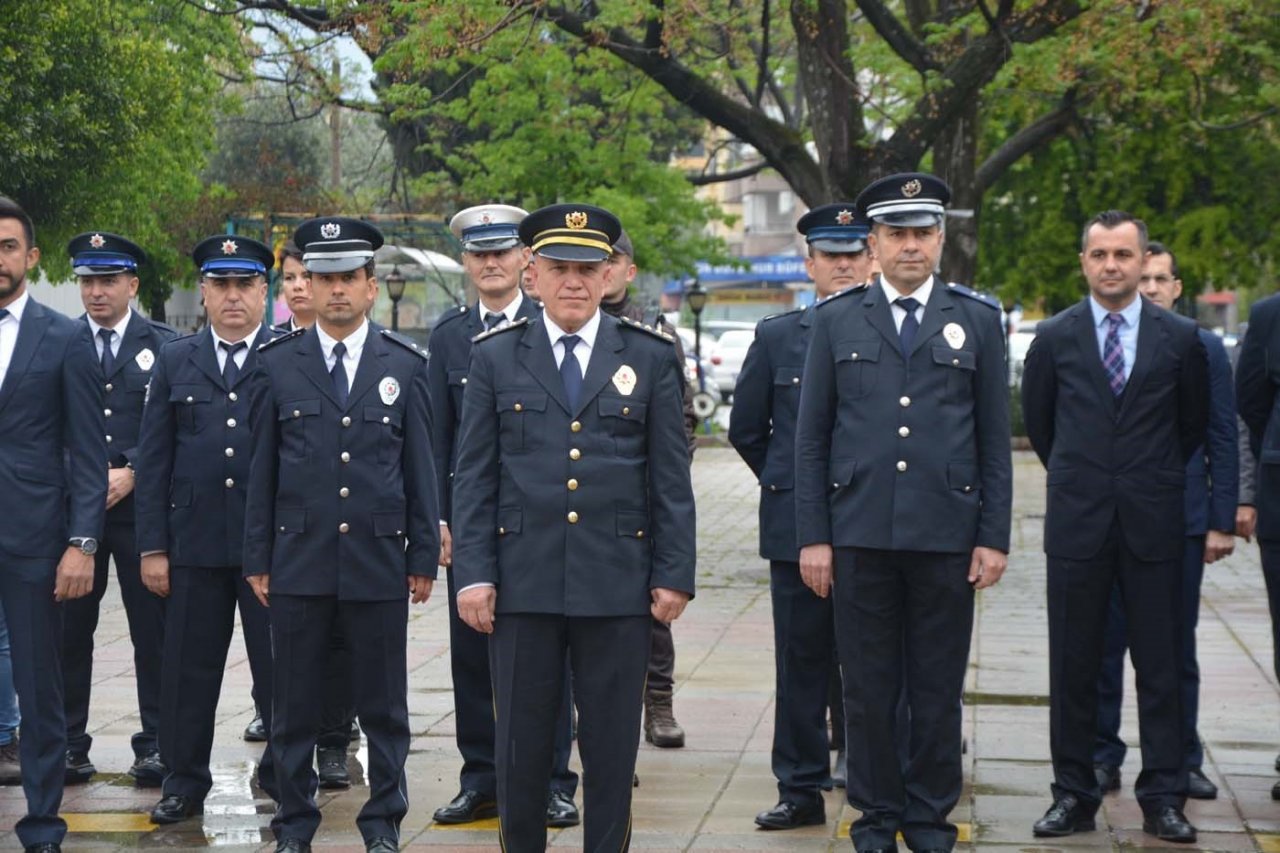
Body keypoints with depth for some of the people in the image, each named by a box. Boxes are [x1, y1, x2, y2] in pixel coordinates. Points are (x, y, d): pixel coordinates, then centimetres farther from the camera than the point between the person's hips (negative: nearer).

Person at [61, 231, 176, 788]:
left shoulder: (164, 347, 5)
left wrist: (131, 475, -11)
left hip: (140, 508, -1)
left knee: (152, 631, 1)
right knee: (69, 631, 2)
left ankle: (155, 743, 9)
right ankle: (69, 744, 11)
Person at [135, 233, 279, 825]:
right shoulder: (175, 362, 11)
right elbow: (153, 461, 8)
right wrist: (152, 547, 2)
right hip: (194, 544, 2)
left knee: (279, 666, 3)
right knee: (188, 669, 7)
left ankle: (284, 776, 16)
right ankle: (184, 783, 18)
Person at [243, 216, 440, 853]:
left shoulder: (405, 364, 5)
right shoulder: (278, 363, 5)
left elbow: (420, 468, 5)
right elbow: (262, 468, 6)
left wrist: (424, 557, 2)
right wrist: (257, 559, 2)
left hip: (379, 562, 0)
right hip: (298, 561, 0)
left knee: (383, 705, 6)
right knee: (294, 704, 6)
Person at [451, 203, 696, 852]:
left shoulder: (650, 358, 6)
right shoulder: (495, 356, 6)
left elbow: (672, 478, 5)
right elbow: (473, 476, 4)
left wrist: (674, 574, -1)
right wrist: (473, 574, -3)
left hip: (618, 582, 0)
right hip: (522, 580, 0)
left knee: (612, 746, 5)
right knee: (521, 744, 5)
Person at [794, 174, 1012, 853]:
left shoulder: (977, 320, 7)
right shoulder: (836, 321, 7)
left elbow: (994, 440, 6)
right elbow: (810, 436, 6)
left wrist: (994, 537, 0)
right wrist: (812, 536, -1)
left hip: (946, 536, 0)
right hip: (860, 535, 0)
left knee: (938, 689, 5)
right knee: (868, 688, 5)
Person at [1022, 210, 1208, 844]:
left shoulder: (1179, 337, 2)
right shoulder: (1055, 337, 3)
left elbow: (1195, 420, 15)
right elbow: (1037, 417, 16)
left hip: (1152, 524, 0)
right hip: (1078, 523, 0)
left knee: (1160, 666, 2)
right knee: (1073, 667, 4)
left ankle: (1163, 800, 7)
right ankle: (1073, 796, 11)